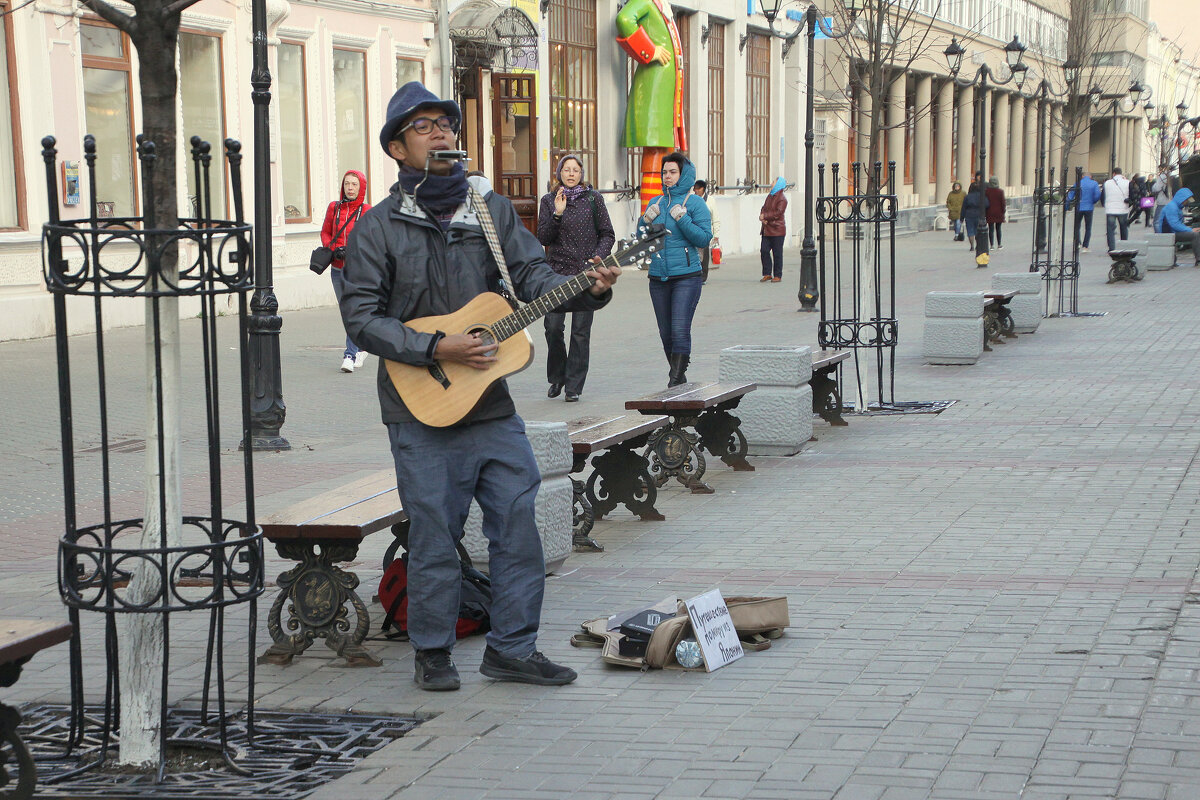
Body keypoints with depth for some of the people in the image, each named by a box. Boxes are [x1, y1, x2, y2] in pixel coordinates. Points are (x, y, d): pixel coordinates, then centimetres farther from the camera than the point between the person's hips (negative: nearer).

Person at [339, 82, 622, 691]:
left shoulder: (493, 211, 10)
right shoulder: (377, 228, -3)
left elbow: (531, 277, 3)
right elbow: (362, 317, -8)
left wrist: (587, 290, -16)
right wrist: (436, 349, -18)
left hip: (493, 407, 4)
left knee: (518, 525, 3)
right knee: (434, 535, 2)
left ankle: (512, 649, 14)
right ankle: (432, 652, 18)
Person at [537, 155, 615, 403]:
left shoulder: (593, 198, 5)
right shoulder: (549, 201, 8)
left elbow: (608, 234, 7)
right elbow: (543, 238, 1)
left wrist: (599, 256, -10)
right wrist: (557, 214, -12)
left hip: (586, 271, -1)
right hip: (556, 271, 1)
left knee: (580, 330, -3)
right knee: (553, 326, -6)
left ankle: (574, 385, 3)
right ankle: (556, 377, 16)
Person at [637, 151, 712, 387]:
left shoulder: (695, 203, 0)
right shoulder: (656, 203, 14)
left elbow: (705, 238, -9)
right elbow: (640, 239, 16)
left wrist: (682, 219, -17)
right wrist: (646, 220, -3)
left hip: (686, 277, -5)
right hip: (658, 278, 5)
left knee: (680, 330, -14)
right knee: (665, 332, 8)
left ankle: (676, 381, -15)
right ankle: (678, 377, 20)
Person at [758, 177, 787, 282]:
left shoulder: (782, 199, -9)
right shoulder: (770, 196, 16)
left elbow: (777, 213, -18)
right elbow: (764, 208, 16)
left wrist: (765, 216, -15)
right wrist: (762, 217, -5)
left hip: (777, 230, -7)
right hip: (767, 229, 7)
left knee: (777, 253, -1)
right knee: (764, 250, 1)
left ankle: (778, 275, 7)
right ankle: (767, 274, 9)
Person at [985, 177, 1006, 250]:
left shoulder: (986, 192, -6)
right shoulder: (1000, 191, -7)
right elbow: (1003, 202, -5)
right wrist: (1003, 210, 6)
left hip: (990, 213, 0)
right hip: (999, 213, 0)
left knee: (991, 229, 2)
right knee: (998, 229, 12)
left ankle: (992, 245, -3)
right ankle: (999, 245, 16)